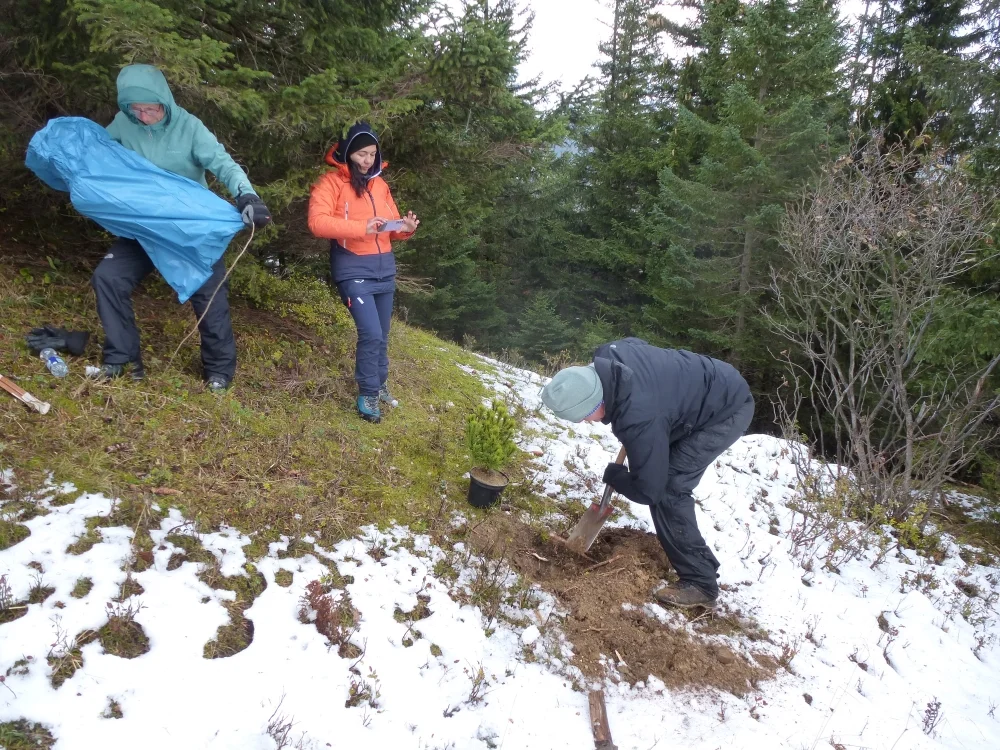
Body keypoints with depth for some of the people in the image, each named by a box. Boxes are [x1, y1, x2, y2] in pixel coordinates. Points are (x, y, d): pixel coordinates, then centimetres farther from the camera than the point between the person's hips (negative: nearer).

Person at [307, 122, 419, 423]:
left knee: (382, 335, 15)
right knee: (371, 334, -14)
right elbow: (317, 221, -20)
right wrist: (361, 227, -29)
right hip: (353, 270, -6)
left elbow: (390, 227, 16)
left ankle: (379, 384, 33)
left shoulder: (380, 184, 12)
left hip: (385, 268, 6)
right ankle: (368, 395, 1)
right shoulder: (331, 182, -7)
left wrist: (406, 228, -8)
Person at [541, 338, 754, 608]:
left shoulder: (639, 418, -38)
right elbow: (637, 342, 12)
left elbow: (647, 490, -26)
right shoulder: (607, 358, -15)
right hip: (722, 387, 10)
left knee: (665, 489, -15)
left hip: (729, 410, -10)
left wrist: (613, 475, -3)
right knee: (662, 477, 18)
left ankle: (700, 582, -5)